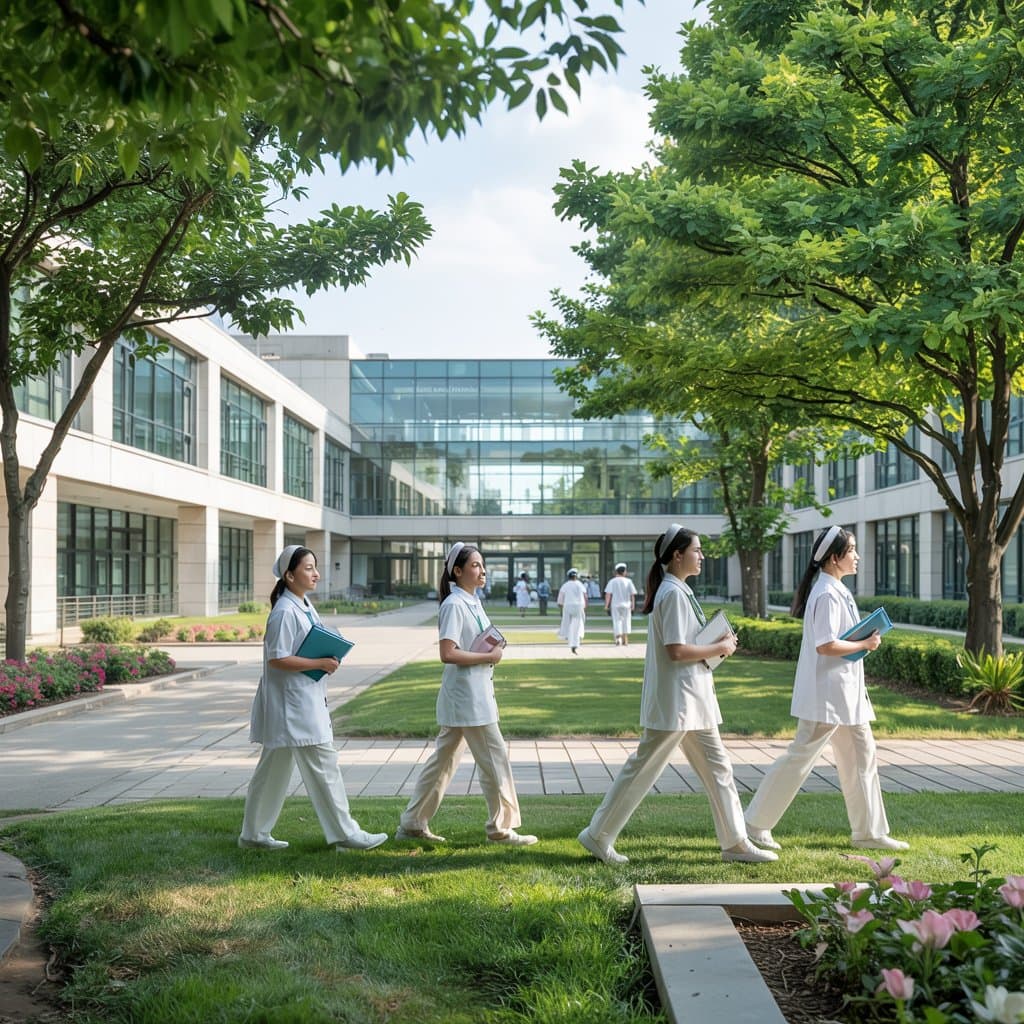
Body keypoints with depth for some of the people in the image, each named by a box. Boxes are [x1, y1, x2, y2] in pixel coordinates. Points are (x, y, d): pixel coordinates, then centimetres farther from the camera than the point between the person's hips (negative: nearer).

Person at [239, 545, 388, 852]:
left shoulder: (305, 606, 13)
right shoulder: (284, 612, -18)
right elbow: (277, 659, -21)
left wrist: (330, 658, 4)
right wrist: (320, 663, -19)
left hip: (308, 701, 10)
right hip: (292, 704, -10)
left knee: (274, 769, 15)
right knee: (323, 766, -4)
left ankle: (254, 834, 23)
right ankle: (344, 833, 3)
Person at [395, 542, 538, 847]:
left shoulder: (473, 602, 13)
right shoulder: (454, 605, -16)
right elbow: (448, 653, -23)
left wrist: (493, 651, 4)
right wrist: (489, 657, -17)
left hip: (476, 693, 10)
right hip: (466, 696, -10)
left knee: (445, 759, 14)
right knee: (495, 757, -2)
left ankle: (413, 824, 21)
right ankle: (501, 828, 9)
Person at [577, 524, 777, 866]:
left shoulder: (678, 590, 14)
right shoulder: (673, 593, -17)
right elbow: (676, 650, -23)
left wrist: (719, 643, 7)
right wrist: (720, 648, -12)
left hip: (691, 700, 10)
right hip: (674, 700, -10)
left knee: (717, 767, 12)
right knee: (643, 768, -1)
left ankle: (735, 842, 19)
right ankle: (598, 836, 9)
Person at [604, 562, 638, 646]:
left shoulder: (612, 581, -2)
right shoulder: (628, 581, 0)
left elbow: (608, 594, -7)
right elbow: (632, 594, -2)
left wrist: (606, 605, -4)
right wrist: (633, 605, 4)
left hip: (615, 605, -1)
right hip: (626, 604, 1)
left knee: (617, 621, 4)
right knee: (626, 621, 11)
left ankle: (618, 637, -12)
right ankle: (625, 640, 13)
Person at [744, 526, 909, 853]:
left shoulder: (837, 590, 13)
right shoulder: (827, 594, -18)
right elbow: (826, 645, -24)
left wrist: (865, 639, 7)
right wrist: (865, 644, -13)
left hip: (847, 693, 10)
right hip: (825, 694, -10)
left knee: (862, 758, 13)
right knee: (800, 756, -4)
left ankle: (869, 831, 21)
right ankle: (756, 823, 6)